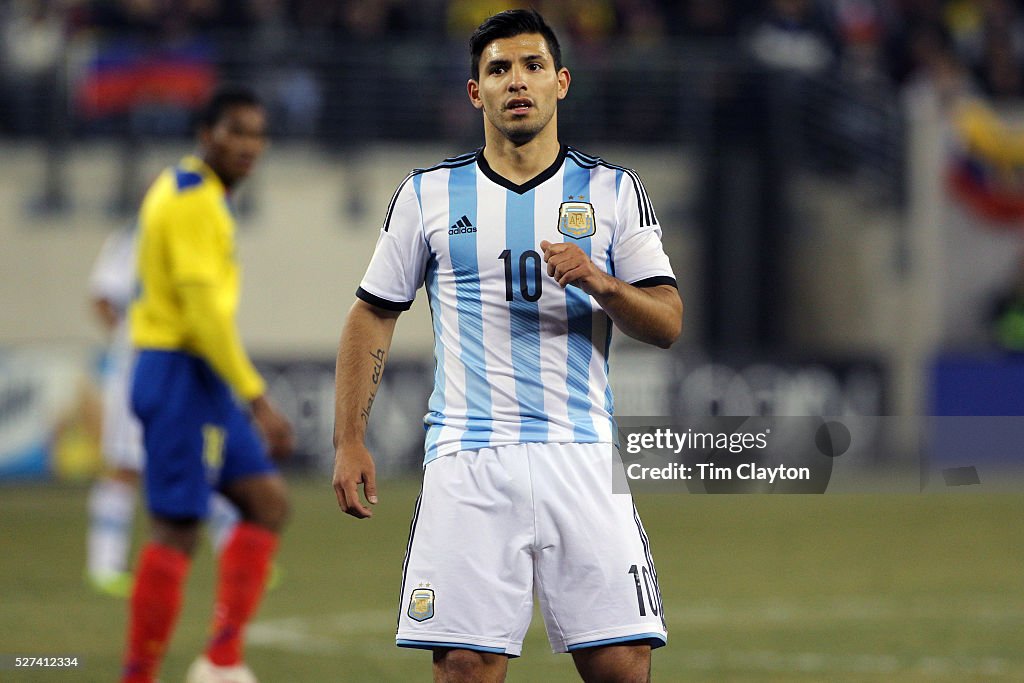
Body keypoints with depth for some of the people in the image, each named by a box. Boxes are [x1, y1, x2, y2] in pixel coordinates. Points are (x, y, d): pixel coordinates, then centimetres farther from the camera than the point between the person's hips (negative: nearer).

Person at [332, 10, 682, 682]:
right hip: (467, 467, 0)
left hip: (581, 457, 0)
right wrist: (350, 442, 7)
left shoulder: (615, 191, 8)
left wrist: (600, 283, -16)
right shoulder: (428, 195, 9)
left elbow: (668, 322, 3)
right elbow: (373, 316, 15)